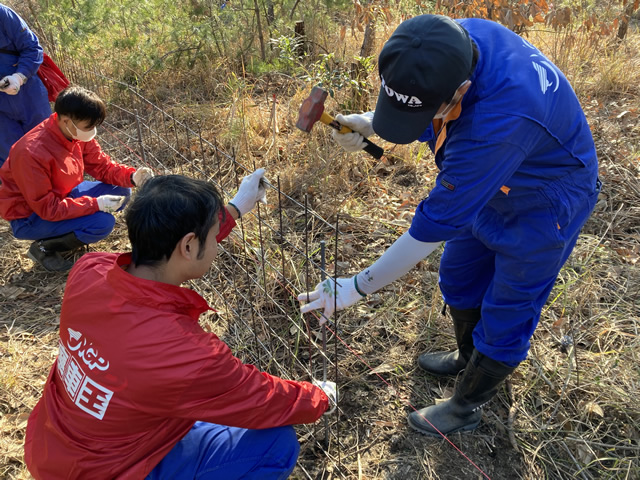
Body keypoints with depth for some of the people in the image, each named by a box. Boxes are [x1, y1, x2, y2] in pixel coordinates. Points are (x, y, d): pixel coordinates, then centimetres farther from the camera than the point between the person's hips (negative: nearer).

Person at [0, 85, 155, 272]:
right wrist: (96, 204, -33)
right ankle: (44, 248, -3)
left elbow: (102, 166, -1)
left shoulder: (77, 134, -11)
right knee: (103, 222, -25)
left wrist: (132, 176, -21)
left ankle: (70, 230, 7)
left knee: (121, 192, -4)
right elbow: (47, 208, -29)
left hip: (62, 197, 8)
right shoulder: (32, 152, -32)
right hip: (31, 216, -8)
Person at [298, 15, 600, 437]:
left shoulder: (499, 121, -44)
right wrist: (369, 124, -17)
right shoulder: (452, 42, -21)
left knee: (505, 315, 8)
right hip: (490, 186, 8)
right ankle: (469, 358, 50)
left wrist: (358, 288, -28)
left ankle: (467, 408, 33)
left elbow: (435, 224, -37)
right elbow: (427, 115, 1)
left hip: (543, 207, -8)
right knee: (458, 279, 21)